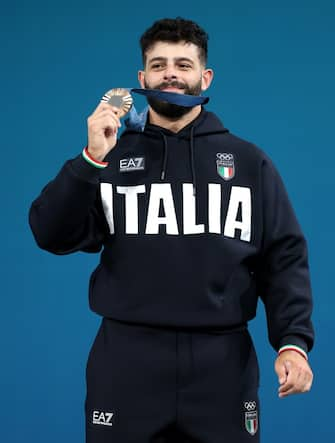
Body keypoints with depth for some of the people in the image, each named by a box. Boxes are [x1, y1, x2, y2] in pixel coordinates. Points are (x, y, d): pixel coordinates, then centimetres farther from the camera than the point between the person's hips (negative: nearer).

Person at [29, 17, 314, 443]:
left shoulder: (249, 162, 9)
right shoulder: (111, 156, 8)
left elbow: (283, 258, 5)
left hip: (222, 362, 1)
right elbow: (52, 236, -3)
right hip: (127, 360, 0)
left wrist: (293, 341, -9)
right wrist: (92, 159, -15)